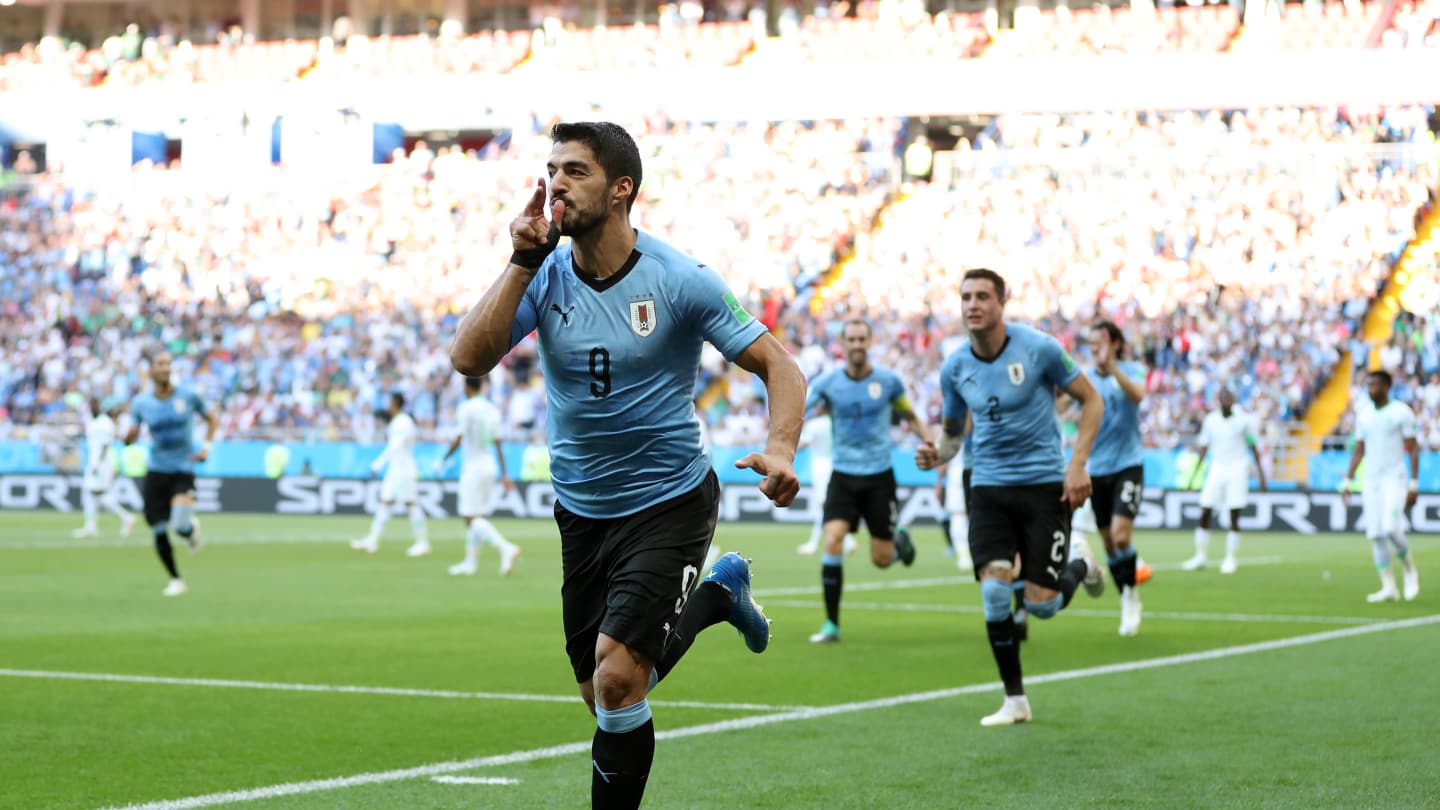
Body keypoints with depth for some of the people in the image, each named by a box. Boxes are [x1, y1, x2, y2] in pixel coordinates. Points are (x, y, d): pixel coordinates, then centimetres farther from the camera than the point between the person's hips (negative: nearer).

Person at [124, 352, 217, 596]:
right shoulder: (141, 403, -1)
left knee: (181, 526, -21)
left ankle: (192, 527, 17)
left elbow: (211, 418, 12)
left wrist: (206, 447, -2)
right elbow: (130, 438, 3)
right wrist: (129, 436, -21)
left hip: (184, 470, -2)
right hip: (156, 471, 2)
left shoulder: (188, 397, -4)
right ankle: (175, 580, 21)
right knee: (160, 533, 2)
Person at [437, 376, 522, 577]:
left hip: (472, 468, -8)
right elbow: (498, 444, 10)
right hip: (490, 467, 8)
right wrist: (503, 474, 12)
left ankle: (506, 548, -27)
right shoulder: (492, 409, 9)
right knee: (472, 518, 15)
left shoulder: (466, 408, -11)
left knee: (472, 518, -10)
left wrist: (443, 461, 0)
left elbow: (458, 440, -13)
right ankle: (470, 562, 18)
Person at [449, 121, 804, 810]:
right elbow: (469, 359, -17)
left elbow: (778, 367, -9)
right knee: (604, 697, 13)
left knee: (617, 679, -20)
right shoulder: (545, 275, -5)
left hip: (669, 502, -5)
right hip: (581, 513, 5)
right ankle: (716, 594, 38)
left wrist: (780, 449, -27)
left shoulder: (680, 281, -14)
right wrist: (522, 262, -22)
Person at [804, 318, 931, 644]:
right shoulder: (828, 382, -4)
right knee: (832, 541, -19)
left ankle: (899, 540, 40)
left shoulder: (888, 380, -3)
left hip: (879, 476, 0)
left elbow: (910, 417, 12)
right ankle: (831, 625, -9)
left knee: (881, 559, 1)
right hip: (844, 475, 0)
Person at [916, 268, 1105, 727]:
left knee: (1041, 604, -7)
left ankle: (1079, 569, 30)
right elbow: (953, 431, 15)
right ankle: (1015, 700, 1)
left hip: (1044, 482, -3)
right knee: (994, 589, -14)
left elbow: (1091, 400, -1)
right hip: (989, 486, 3)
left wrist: (1078, 463, -11)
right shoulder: (954, 367, 1)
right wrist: (937, 456, -8)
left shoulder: (1039, 348, -10)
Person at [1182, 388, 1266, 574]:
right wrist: (1194, 474, 6)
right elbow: (1204, 447, 10)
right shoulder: (1209, 420, 5)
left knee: (1234, 517, -5)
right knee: (1205, 513, -4)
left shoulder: (1244, 420, 0)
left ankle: (1230, 559, 2)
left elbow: (1253, 447, 7)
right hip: (1217, 469, 2)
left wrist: (1260, 472, 5)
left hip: (1238, 470, -2)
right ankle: (1201, 556, 6)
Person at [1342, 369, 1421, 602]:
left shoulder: (1401, 413, -4)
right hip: (1371, 482, 6)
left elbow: (1413, 449, -5)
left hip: (1395, 479, -5)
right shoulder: (1364, 418, 12)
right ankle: (1389, 587, 2)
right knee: (1375, 535, -1)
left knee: (1391, 528, -19)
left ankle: (1410, 571, 5)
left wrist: (1414, 485, -10)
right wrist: (1347, 482, 10)